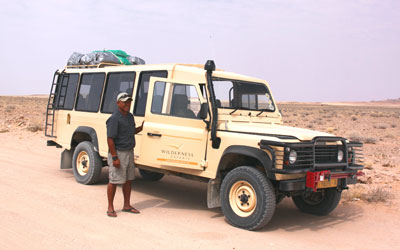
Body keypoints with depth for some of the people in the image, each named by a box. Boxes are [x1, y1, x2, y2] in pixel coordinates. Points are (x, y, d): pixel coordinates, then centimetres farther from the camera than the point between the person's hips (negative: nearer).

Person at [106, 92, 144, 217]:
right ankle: (110, 208, 11)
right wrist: (115, 158, -23)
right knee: (114, 181, 0)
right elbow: (110, 139, -20)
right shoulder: (114, 119, -17)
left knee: (128, 180, 14)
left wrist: (142, 127, 7)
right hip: (118, 153, -8)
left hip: (129, 152, 9)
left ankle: (127, 205, 26)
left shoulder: (130, 116, 10)